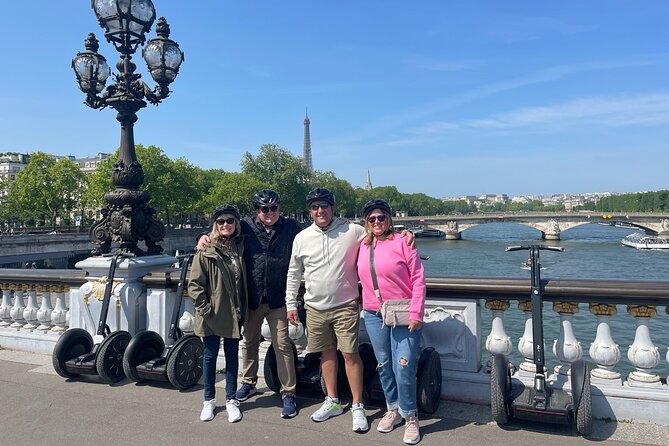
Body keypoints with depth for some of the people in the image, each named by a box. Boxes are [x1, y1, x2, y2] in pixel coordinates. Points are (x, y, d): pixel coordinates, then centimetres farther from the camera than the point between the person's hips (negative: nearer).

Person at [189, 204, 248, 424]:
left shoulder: (239, 248, 3)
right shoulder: (206, 251, -9)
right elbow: (194, 284, -9)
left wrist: (242, 310, 6)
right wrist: (205, 308, -13)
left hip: (233, 314, 3)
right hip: (211, 315, -3)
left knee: (232, 356, 11)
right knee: (210, 356, 10)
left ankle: (231, 400, 25)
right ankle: (209, 400, 26)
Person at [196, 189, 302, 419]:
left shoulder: (291, 228, -2)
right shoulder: (246, 226, -2)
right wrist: (205, 237, -9)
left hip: (278, 299, -2)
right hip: (251, 297, 2)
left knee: (282, 345, 0)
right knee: (249, 342, 18)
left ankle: (288, 393, 13)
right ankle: (248, 382, 39)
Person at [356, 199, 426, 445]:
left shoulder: (402, 242, -8)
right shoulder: (363, 245, 7)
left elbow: (418, 279, -10)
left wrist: (416, 314, -14)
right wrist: (365, 307, 14)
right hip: (374, 315, 5)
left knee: (404, 368, -4)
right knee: (384, 366, 14)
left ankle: (410, 417, 16)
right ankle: (393, 409, 33)